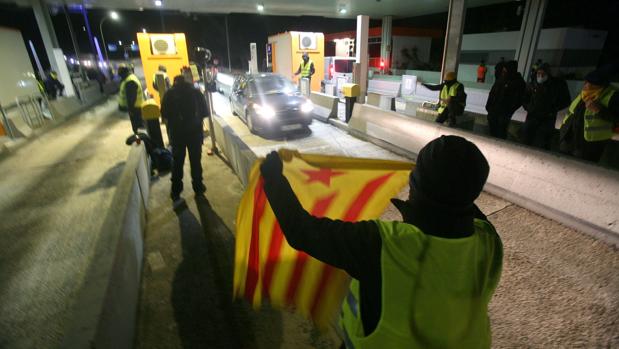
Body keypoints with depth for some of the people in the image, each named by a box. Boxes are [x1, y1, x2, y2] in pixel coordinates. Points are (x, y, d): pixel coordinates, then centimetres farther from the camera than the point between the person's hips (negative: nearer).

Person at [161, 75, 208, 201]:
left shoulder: (170, 93, -2)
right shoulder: (196, 92, -1)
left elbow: (164, 114, -2)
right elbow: (204, 112, 1)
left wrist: (172, 122, 15)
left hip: (177, 132, 0)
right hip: (195, 131, 0)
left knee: (177, 162, 11)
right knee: (196, 161, 12)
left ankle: (176, 192, 17)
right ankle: (198, 188, 20)